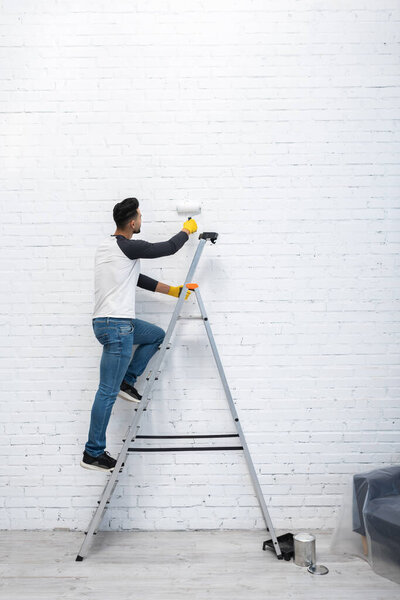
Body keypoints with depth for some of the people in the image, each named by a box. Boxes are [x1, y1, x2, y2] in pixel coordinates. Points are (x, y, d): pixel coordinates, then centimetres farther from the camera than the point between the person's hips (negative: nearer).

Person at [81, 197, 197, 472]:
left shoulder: (107, 246, 16)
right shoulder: (127, 247, -14)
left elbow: (138, 279, 22)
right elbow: (169, 248, -4)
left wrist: (173, 290, 24)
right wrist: (188, 230, 17)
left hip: (107, 321, 10)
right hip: (116, 326, -10)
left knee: (157, 335, 27)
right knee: (108, 392, -3)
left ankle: (128, 381, 21)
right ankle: (93, 453, 6)